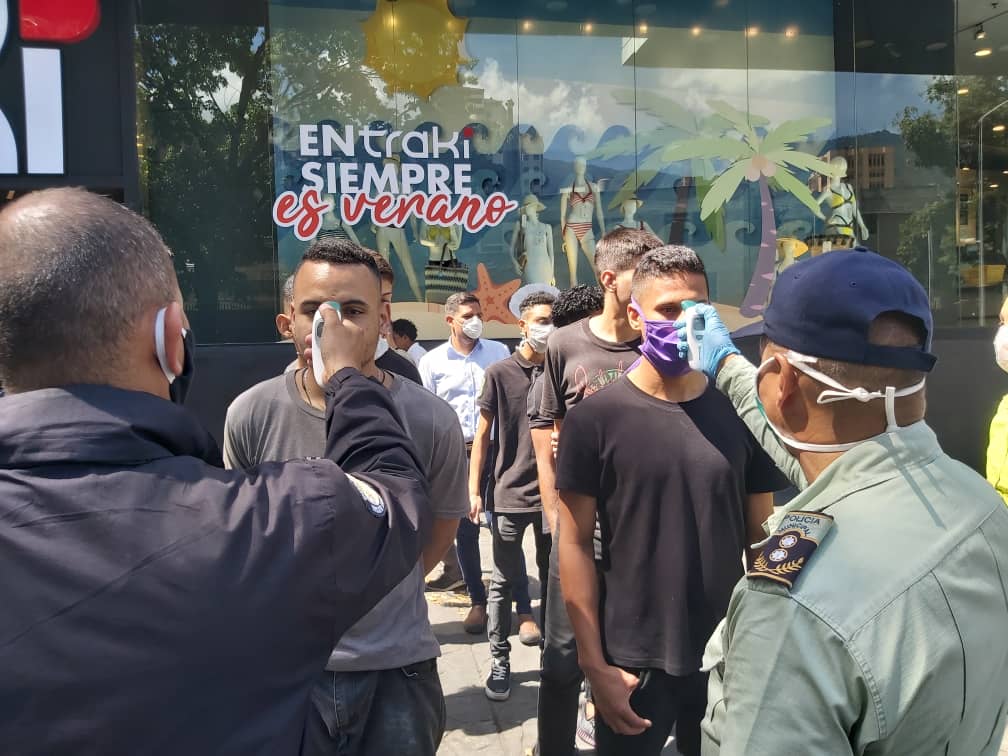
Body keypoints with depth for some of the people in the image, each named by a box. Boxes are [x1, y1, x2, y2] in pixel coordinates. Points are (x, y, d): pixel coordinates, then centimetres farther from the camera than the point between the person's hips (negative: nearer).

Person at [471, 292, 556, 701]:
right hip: (510, 493, -2)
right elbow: (482, 434, 1)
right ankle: (499, 660, 17)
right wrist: (474, 490, -4)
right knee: (503, 582, 5)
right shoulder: (500, 373, -2)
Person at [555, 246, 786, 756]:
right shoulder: (595, 418, -9)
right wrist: (594, 664, -10)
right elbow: (576, 543, -8)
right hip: (633, 660, -2)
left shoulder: (739, 413, 0)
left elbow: (761, 538, 5)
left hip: (730, 655, 3)